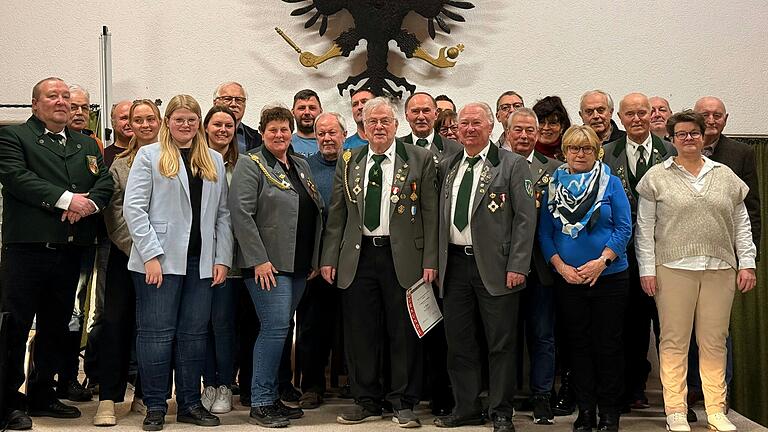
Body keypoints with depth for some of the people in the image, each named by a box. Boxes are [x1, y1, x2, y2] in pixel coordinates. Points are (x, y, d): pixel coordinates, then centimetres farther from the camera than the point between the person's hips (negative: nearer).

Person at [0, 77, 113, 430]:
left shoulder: (87, 145, 19)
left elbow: (105, 182, 8)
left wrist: (89, 203, -13)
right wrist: (65, 199, -19)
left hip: (69, 251, 6)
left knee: (56, 327, 14)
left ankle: (42, 394, 27)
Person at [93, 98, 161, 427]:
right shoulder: (119, 164, 8)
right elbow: (114, 211, 2)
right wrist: (135, 247, -9)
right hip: (126, 252, 0)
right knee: (115, 320, -3)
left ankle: (144, 395, 15)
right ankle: (108, 399, 2)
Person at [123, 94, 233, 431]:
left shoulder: (215, 161, 15)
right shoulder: (149, 156, 3)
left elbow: (223, 214, 12)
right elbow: (133, 207, -5)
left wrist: (222, 259, 3)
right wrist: (151, 254, -13)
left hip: (201, 261, 4)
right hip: (160, 260, -4)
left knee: (194, 333, 7)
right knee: (157, 333, 0)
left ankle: (190, 403, 17)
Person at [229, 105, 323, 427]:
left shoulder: (301, 165, 16)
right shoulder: (251, 165, -5)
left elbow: (316, 212, 20)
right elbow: (241, 214, -14)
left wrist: (314, 258, 15)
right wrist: (259, 259, -18)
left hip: (299, 266, 7)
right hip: (266, 264, -7)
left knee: (279, 329, 11)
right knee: (276, 327, -11)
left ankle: (271, 398, 19)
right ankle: (260, 404, -2)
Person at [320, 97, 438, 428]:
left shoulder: (419, 159, 2)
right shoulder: (348, 161, 10)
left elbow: (430, 213, -1)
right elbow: (336, 214, 10)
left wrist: (430, 260, -7)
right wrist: (329, 258, 4)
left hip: (402, 256, -2)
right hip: (358, 255, 3)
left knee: (403, 333, 4)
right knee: (360, 333, 7)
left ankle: (403, 404, 16)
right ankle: (366, 401, 21)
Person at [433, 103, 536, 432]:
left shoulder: (512, 165, -2)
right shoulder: (447, 167, 13)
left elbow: (525, 218, -7)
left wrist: (517, 266, -13)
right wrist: (436, 263, 9)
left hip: (495, 266, -5)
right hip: (455, 264, 5)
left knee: (501, 344, 2)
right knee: (458, 342, 11)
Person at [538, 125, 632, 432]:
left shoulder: (610, 183, 1)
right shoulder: (554, 185, 7)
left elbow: (624, 228, -3)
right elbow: (545, 232, 4)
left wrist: (601, 261, -14)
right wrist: (561, 266, -8)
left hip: (608, 276, -2)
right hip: (567, 279, 2)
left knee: (607, 345, 3)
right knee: (578, 345, 7)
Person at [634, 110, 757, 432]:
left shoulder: (725, 176, 13)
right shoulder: (657, 177, 4)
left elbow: (742, 224, 13)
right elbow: (644, 228, 2)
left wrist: (747, 264, 6)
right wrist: (647, 270, -5)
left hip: (720, 269, 2)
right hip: (673, 268, -2)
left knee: (714, 341, 6)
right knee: (674, 341, 0)